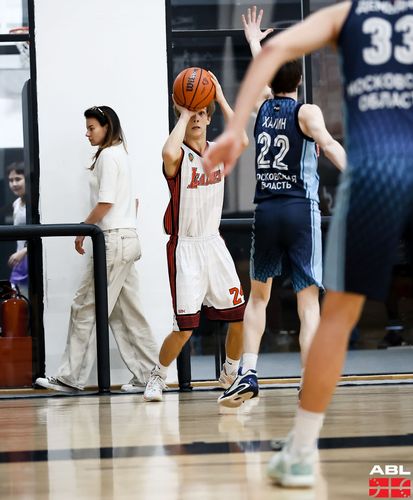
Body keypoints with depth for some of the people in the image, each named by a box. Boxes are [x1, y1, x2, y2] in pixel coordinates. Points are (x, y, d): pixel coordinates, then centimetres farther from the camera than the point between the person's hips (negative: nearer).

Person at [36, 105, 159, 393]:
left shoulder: (108, 155, -10)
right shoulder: (121, 155, 18)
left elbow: (106, 202, -16)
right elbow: (134, 200, 21)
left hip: (113, 240, -10)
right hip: (129, 238, 10)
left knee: (86, 308, -5)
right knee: (127, 312, 9)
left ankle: (72, 377, -2)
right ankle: (147, 375, 8)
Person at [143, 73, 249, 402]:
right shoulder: (179, 156, -8)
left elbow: (242, 141, -15)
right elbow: (169, 153, -34)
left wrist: (221, 99, -15)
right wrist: (184, 115, -21)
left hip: (215, 244, 5)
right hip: (185, 248, -5)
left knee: (241, 316, 4)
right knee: (185, 326, -9)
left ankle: (231, 374, 27)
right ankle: (158, 377, 13)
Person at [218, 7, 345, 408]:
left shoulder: (263, 105, 13)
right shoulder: (306, 112, -1)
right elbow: (328, 144, -19)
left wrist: (255, 43, 53)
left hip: (265, 212, 4)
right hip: (301, 210, -4)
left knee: (258, 296, 16)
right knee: (308, 300, -4)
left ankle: (247, 375, 6)